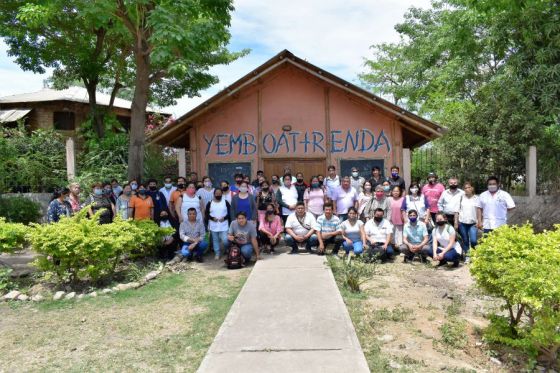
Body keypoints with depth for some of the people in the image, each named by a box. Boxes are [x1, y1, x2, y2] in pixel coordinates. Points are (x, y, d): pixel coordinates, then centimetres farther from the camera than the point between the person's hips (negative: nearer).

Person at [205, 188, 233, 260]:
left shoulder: (226, 202, 0)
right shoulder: (210, 203, 2)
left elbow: (230, 213, 1)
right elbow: (206, 214, 3)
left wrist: (224, 218, -15)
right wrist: (212, 218, -14)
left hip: (224, 226, -1)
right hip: (213, 226, 2)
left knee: (225, 240, -7)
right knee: (215, 240, 8)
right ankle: (217, 253, 22)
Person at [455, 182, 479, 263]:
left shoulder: (476, 198, 2)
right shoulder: (461, 197, 5)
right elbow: (457, 211, 5)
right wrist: (456, 223, 2)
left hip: (473, 223, -1)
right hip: (462, 223, 1)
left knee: (473, 240, -12)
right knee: (465, 241, 7)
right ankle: (467, 257, 18)